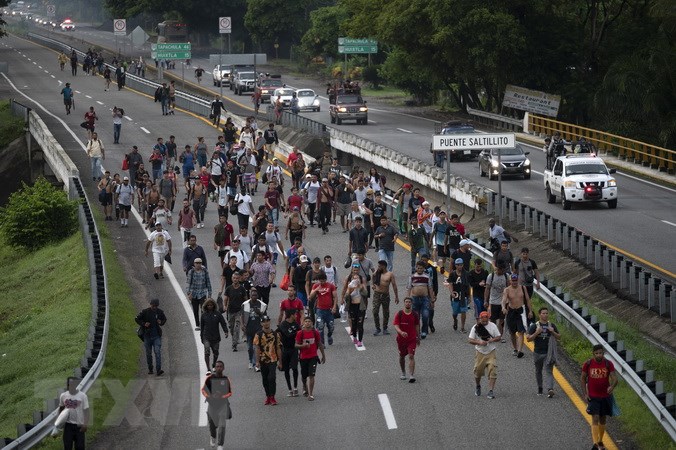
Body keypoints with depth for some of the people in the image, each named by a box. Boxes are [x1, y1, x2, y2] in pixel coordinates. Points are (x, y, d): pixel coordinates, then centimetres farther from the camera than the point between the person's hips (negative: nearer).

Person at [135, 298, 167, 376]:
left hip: (157, 336, 0)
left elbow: (164, 319, 18)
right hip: (147, 335, 0)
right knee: (148, 353, 8)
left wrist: (161, 323, -5)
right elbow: (137, 319, 2)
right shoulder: (145, 312, -5)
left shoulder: (160, 312, 2)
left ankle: (158, 370, -20)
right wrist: (143, 324, -14)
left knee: (157, 352, -13)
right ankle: (150, 369, 22)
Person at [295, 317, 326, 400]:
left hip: (313, 357, -1)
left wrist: (323, 355, 13)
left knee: (311, 375, -12)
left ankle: (311, 394, -12)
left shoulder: (315, 333, 0)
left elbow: (320, 344, 10)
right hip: (303, 357, 1)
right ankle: (305, 389, 42)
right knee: (304, 376, 13)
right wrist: (303, 345, -23)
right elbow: (296, 345, -2)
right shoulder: (300, 333, -3)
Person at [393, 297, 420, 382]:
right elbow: (396, 326, -14)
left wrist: (418, 338, 16)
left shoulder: (415, 315, 0)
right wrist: (401, 332, -34)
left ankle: (412, 375, -19)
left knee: (411, 356, -14)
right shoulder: (399, 314, -6)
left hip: (412, 339, -1)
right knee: (402, 356, 15)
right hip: (401, 339, 1)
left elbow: (417, 327, 11)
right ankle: (403, 373, 36)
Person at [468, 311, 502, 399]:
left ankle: (490, 391, -14)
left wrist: (491, 340, -17)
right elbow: (470, 340, -4)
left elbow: (498, 337, 3)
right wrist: (479, 342, -21)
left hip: (491, 353, 0)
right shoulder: (475, 328, -2)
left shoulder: (492, 326, 1)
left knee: (492, 371, -13)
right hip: (480, 353, 0)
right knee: (478, 371, 8)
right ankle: (478, 387, 37)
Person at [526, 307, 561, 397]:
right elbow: (528, 339, -5)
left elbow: (559, 337, 9)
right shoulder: (534, 326, 0)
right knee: (538, 371, 15)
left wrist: (553, 332, -11)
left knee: (548, 371, -12)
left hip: (548, 353, -1)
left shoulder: (551, 326, 5)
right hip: (538, 352, 1)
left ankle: (550, 389, -25)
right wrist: (536, 333, -20)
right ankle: (540, 388, 32)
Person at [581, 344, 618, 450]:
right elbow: (582, 378, 4)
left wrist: (612, 386, -34)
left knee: (603, 419, 13)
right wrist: (585, 393, -4)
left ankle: (600, 441, 30)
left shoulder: (608, 364, -6)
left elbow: (615, 378, -12)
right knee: (595, 419, -12)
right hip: (593, 397, -2)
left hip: (605, 396, 2)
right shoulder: (588, 364, -6)